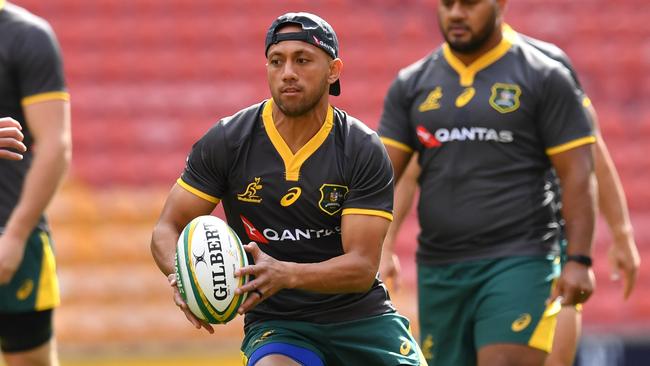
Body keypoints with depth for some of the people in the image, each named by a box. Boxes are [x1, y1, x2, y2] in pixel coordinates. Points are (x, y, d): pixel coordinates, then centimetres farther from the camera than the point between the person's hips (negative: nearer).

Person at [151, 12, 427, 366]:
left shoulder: (364, 150, -7)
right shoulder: (226, 142, -4)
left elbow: (362, 267, -14)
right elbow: (167, 228, -1)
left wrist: (284, 274, -33)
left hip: (362, 316, 1)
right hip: (274, 325, -1)